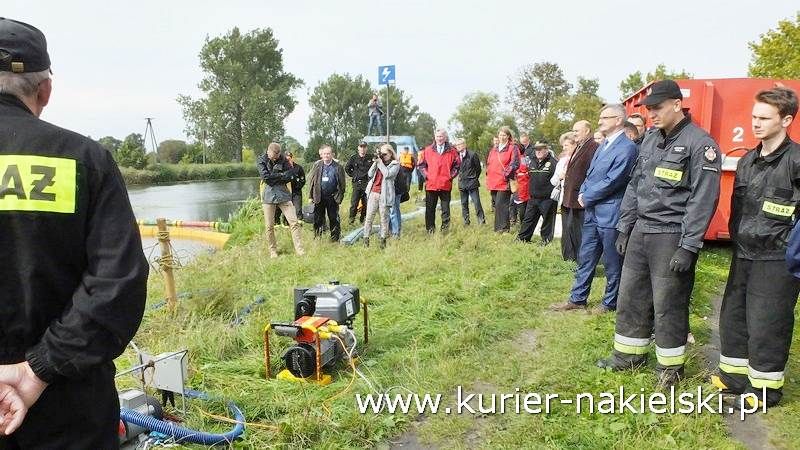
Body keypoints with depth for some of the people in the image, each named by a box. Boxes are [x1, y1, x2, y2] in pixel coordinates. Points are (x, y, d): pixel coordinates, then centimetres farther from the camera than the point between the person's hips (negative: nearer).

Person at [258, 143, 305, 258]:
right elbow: (265, 177, -13)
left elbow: (290, 176, -4)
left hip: (283, 194, 1)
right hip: (268, 196, -1)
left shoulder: (283, 160, 4)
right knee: (270, 226, 3)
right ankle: (273, 251, 17)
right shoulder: (261, 160, 0)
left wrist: (274, 178, -11)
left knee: (294, 222, -6)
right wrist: (282, 175, -9)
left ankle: (299, 249, -1)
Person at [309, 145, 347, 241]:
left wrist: (339, 196, -7)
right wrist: (311, 196, 2)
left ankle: (335, 239, 13)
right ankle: (317, 238, 22)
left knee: (334, 219, 4)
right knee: (318, 219, 10)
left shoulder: (338, 167, -2)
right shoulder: (317, 166, 5)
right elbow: (312, 181, 6)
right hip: (319, 197, 2)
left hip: (332, 197, -2)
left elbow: (342, 183, -1)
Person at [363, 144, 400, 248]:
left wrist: (380, 162, -9)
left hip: (384, 195, -4)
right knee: (369, 217, 0)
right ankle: (366, 238, 2)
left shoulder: (395, 164, 2)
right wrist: (375, 162, -3)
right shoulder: (377, 162, 16)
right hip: (373, 193, 4)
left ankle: (383, 239, 7)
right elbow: (370, 174, 5)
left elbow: (387, 174, -14)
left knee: (384, 218, 0)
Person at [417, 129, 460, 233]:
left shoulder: (451, 151, 2)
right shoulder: (428, 150, 5)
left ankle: (445, 228, 13)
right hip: (431, 184, 1)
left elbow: (456, 165, 7)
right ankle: (430, 229, 13)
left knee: (445, 208, 5)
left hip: (446, 185, -1)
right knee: (430, 209, 6)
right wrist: (426, 175, 0)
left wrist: (450, 176, -2)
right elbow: (421, 165, 10)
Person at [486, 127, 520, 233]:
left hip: (504, 182, -7)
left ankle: (504, 228, -5)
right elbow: (488, 162, 25)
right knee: (496, 204, 10)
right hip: (493, 182, 7)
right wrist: (488, 174, 13)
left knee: (500, 204, -12)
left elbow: (515, 163, -11)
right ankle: (498, 228, 18)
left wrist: (506, 174, -15)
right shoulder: (494, 149, 19)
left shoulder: (513, 148, -2)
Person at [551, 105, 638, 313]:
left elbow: (612, 181, -20)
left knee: (612, 263, 6)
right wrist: (583, 194, 0)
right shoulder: (604, 145, 16)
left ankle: (610, 303, 20)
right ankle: (577, 299, 25)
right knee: (585, 258, 15)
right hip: (592, 212, 9)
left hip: (610, 213, -9)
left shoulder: (627, 147, -14)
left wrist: (586, 197, -11)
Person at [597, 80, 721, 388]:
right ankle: (630, 354, 28)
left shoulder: (700, 144, -11)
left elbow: (703, 200, -15)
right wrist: (624, 229, 13)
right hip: (640, 232, 7)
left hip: (671, 236, -7)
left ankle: (671, 364, 21)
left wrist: (688, 247, -18)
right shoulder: (650, 140, 12)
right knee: (630, 296, 12)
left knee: (668, 305, 3)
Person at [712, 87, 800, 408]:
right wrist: (737, 238, 15)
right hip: (744, 254, 7)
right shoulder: (748, 160, 11)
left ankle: (765, 388, 15)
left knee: (766, 324, 0)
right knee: (733, 315, 13)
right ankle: (734, 375, 29)